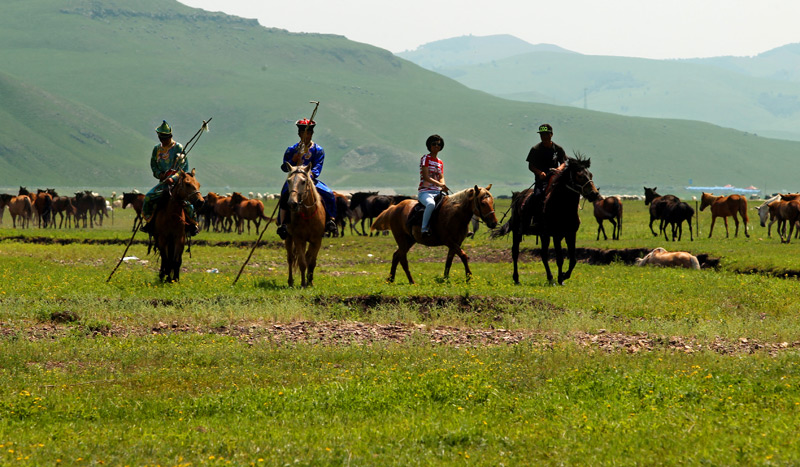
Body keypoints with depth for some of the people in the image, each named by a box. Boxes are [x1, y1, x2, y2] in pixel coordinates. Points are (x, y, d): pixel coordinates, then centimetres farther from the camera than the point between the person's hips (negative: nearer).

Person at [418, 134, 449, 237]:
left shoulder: (440, 162, 19)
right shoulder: (425, 159, -2)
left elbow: (441, 178, 13)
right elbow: (426, 177, -12)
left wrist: (443, 186, -11)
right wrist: (439, 184, -25)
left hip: (437, 192, 7)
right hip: (425, 192, -7)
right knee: (431, 204, -39)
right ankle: (424, 229, -36)